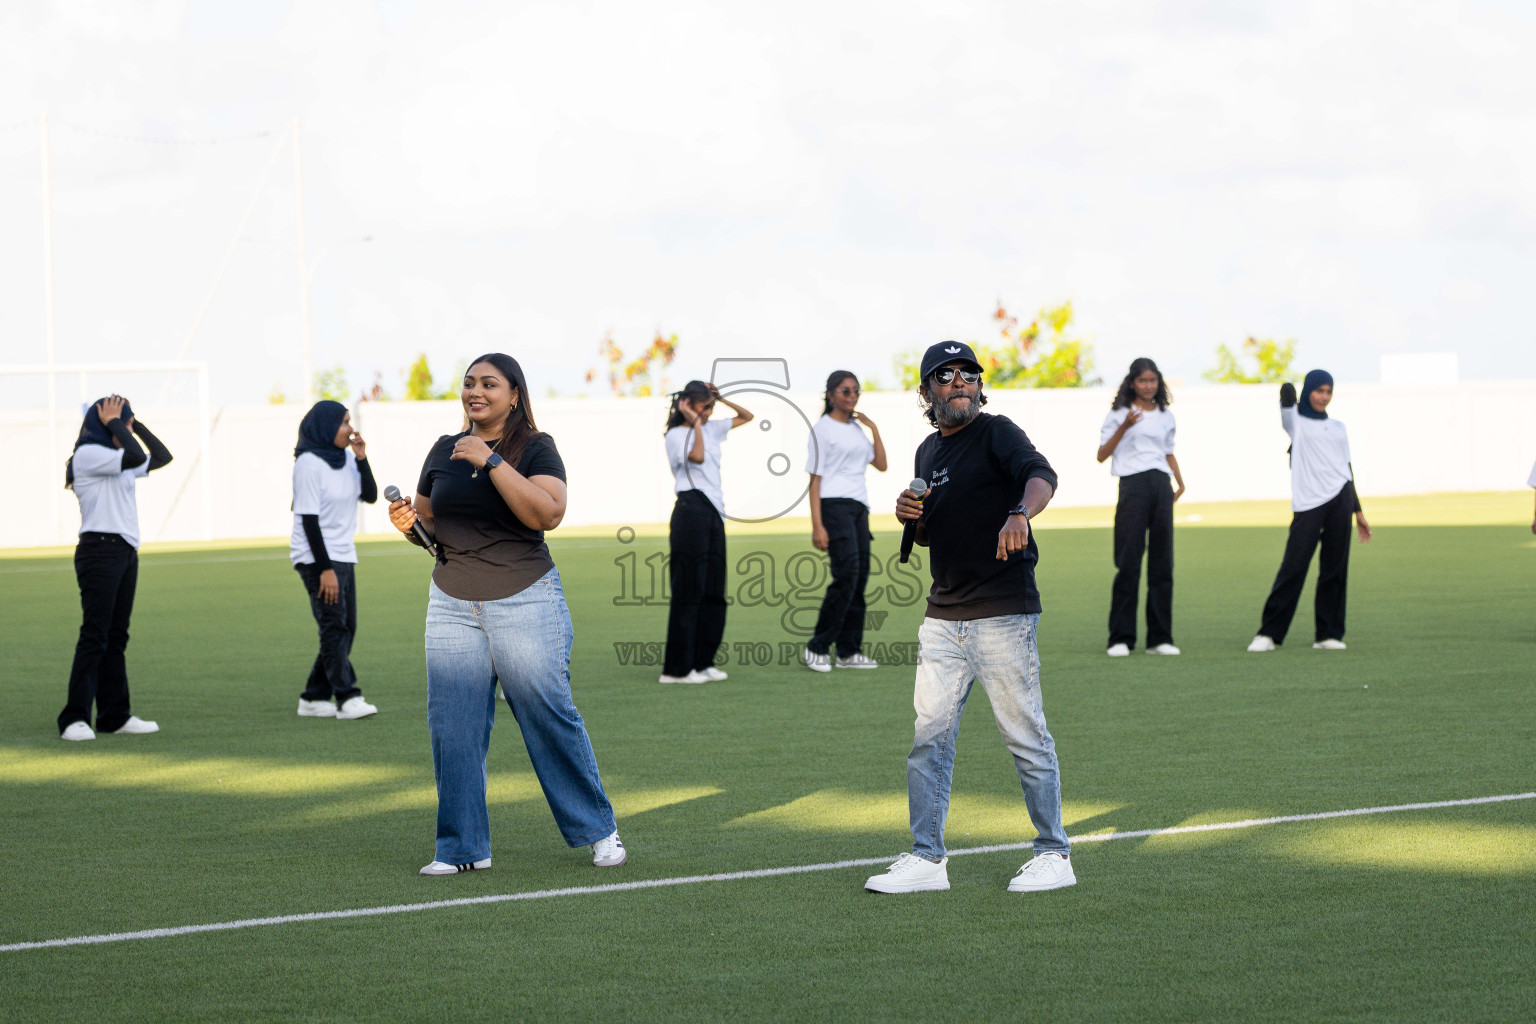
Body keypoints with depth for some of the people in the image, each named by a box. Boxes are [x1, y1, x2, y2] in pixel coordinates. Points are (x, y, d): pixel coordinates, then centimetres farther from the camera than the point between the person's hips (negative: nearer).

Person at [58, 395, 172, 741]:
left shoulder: (119, 461, 18)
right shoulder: (87, 455, -9)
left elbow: (161, 456, 25)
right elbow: (137, 456, -22)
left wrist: (135, 423, 17)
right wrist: (114, 424, -9)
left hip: (126, 553, 9)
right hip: (100, 550, -9)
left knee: (116, 637, 10)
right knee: (94, 635, -11)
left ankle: (115, 715, 13)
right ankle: (74, 718, -12)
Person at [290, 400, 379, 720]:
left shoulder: (346, 459, 10)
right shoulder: (309, 463, -14)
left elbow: (370, 495, 6)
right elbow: (309, 519, -17)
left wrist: (361, 459, -8)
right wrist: (324, 568, -21)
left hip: (343, 555, 8)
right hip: (315, 557, -8)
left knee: (346, 628, 6)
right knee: (334, 625, -12)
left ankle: (314, 698, 11)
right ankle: (347, 697, -15)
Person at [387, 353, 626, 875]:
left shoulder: (536, 448, -2)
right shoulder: (443, 451, 13)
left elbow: (547, 514, -18)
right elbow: (430, 527, 21)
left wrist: (491, 462, -20)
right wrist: (410, 523, -2)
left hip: (525, 601, -4)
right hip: (451, 606, 4)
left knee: (549, 715, -3)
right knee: (451, 727, -2)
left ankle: (598, 830, 13)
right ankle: (463, 847, 7)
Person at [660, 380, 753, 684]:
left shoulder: (710, 429, 17)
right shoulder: (676, 435, -4)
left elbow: (746, 417, 27)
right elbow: (697, 456, -22)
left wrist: (720, 398, 12)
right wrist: (695, 422, -11)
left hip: (714, 511, 8)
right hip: (691, 508, -8)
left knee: (714, 590, 7)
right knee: (689, 590, -8)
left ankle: (703, 662, 12)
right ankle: (677, 668, -5)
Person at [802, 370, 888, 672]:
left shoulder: (857, 429, 18)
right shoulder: (822, 429, -3)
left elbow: (881, 464, 16)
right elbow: (815, 480, -8)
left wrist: (873, 428, 8)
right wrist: (817, 526, -15)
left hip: (859, 508, 8)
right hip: (834, 505, -8)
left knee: (860, 578, 4)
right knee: (846, 575, -16)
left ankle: (849, 652, 8)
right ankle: (817, 648, -10)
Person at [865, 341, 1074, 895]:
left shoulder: (997, 433, -6)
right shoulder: (928, 451, 16)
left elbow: (1041, 475, -27)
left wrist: (1020, 513, -48)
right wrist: (911, 516, 4)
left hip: (1003, 613, -7)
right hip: (943, 616, 7)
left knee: (1026, 738, -2)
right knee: (927, 736, 4)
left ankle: (1054, 855, 8)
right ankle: (927, 859, 10)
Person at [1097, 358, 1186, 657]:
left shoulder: (1165, 416, 17)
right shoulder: (1119, 414, 5)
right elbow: (1102, 455, 0)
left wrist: (1180, 482, 12)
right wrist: (1124, 427, -11)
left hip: (1161, 486, 4)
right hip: (1133, 485, -4)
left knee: (1162, 562, 2)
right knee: (1128, 564, -8)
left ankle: (1160, 637, 6)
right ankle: (1121, 638, -3)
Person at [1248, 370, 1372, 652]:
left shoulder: (1337, 427, 20)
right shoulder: (1295, 421, 11)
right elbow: (1287, 395, -4)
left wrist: (1358, 511, 20)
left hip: (1340, 499, 4)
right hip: (1308, 503, -4)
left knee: (1335, 570, 2)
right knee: (1293, 568, -10)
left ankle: (1328, 634, 8)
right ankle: (1269, 633, -7)